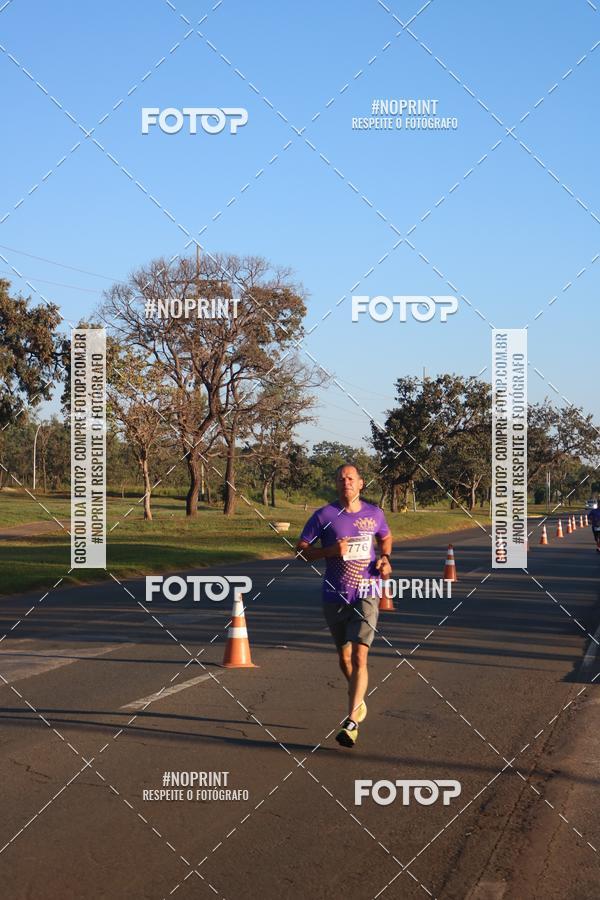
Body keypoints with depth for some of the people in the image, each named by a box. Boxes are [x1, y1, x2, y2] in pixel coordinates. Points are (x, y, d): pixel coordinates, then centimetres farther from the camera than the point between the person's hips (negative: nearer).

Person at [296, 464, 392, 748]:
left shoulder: (374, 514, 4)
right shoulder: (324, 516, -3)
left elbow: (385, 538, 24)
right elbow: (301, 549, -1)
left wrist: (385, 558, 3)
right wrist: (331, 550, -17)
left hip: (366, 595, -1)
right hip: (334, 597, 1)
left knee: (359, 656, -14)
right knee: (344, 657, 14)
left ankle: (352, 722, -15)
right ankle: (358, 698, 43)